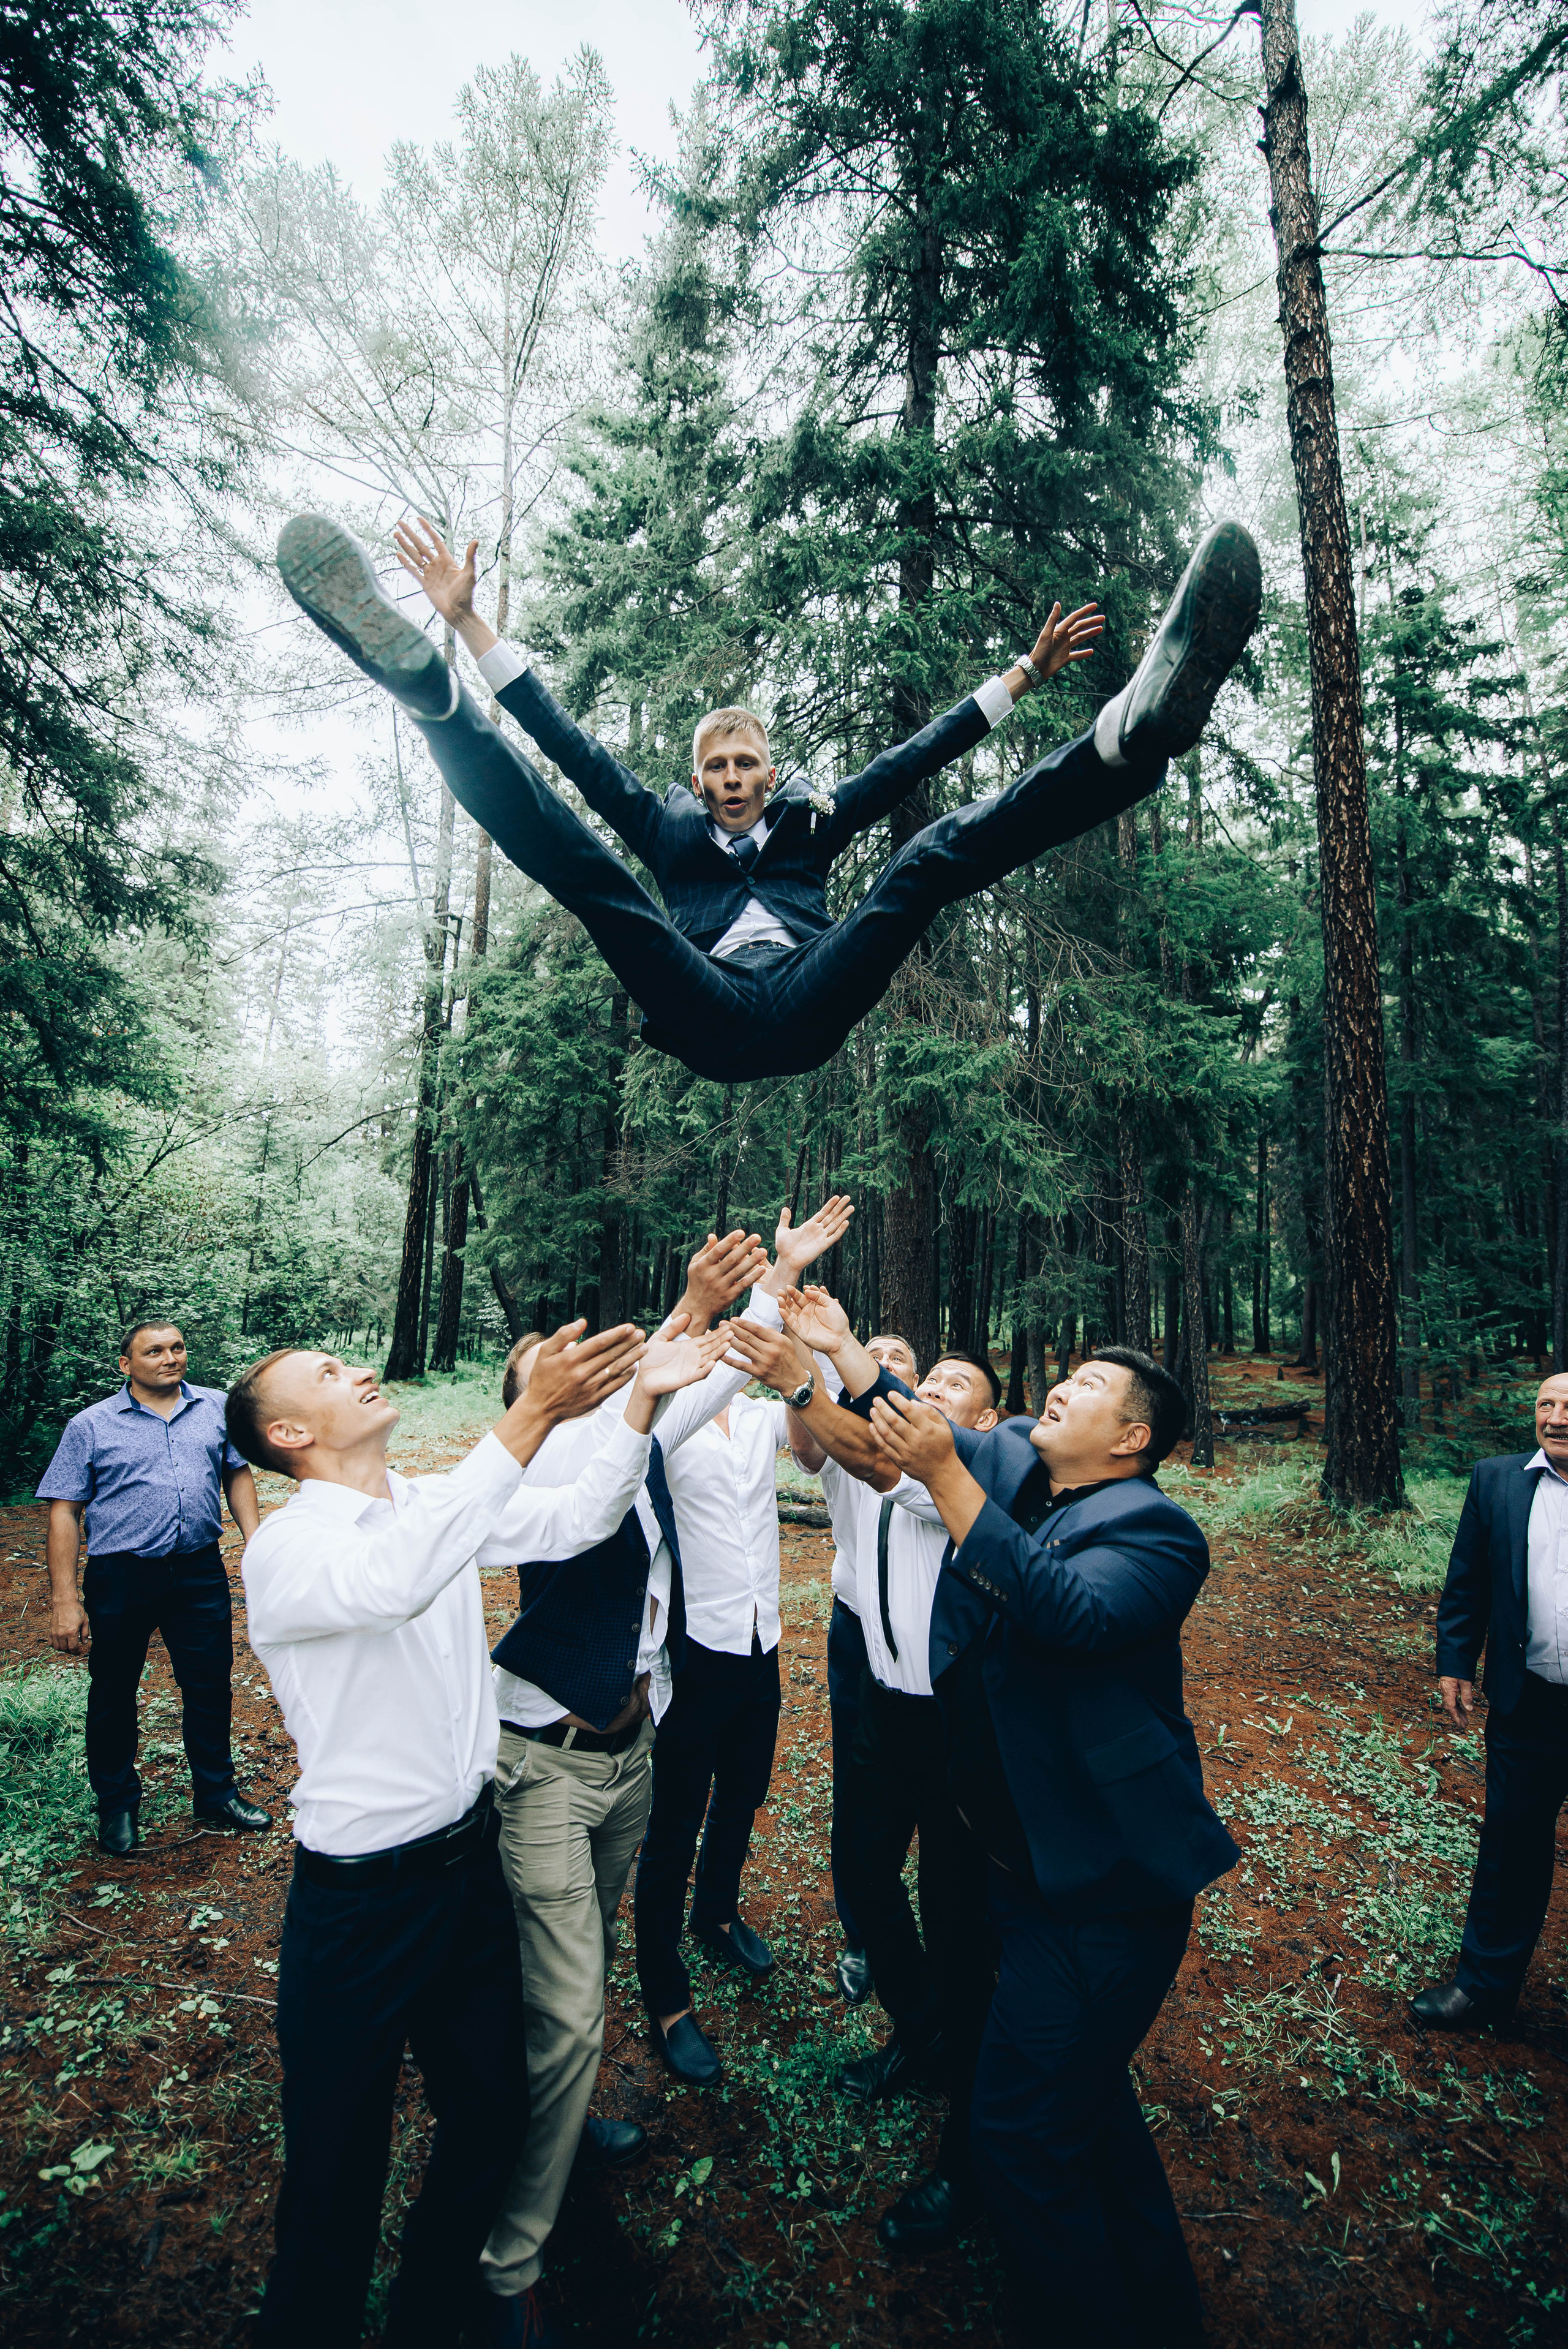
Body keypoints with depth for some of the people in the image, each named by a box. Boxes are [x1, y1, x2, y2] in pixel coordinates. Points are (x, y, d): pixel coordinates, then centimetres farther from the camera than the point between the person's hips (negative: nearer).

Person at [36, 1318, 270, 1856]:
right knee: (113, 1696, 12)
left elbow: (237, 1473, 12)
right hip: (120, 1578, -2)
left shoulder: (217, 1408, 4)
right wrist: (64, 1599, -8)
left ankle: (216, 1794, 31)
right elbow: (64, 1512, -3)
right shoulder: (90, 1426, -2)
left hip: (200, 1572, 2)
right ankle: (116, 1806, 33)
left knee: (210, 1688, 11)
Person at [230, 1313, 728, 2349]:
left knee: (492, 2110, 21)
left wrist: (640, 1402, -22)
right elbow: (395, 1581, -42)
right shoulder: (284, 1546, -20)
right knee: (339, 2159, 11)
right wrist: (531, 1419, -49)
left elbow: (575, 1519, -6)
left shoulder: (436, 1501, 1)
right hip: (362, 1896, -6)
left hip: (471, 1855, 7)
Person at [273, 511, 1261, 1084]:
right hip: (707, 1020, -1)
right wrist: (471, 624, 20)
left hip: (807, 1014, 1)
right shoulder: (670, 831, 29)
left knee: (932, 859, -14)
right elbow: (573, 745, 23)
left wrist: (1023, 676, 28)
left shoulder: (812, 822, 32)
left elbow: (914, 758, 30)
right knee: (584, 866, -15)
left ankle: (1134, 733, -31)